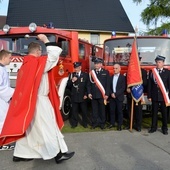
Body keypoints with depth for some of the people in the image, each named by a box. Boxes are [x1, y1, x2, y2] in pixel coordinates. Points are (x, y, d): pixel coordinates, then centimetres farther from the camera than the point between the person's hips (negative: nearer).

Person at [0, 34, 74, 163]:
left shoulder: (25, 65, 11)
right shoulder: (39, 62, -14)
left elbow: (26, 85, 16)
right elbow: (55, 54, -18)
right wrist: (45, 40, -9)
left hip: (28, 101, 9)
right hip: (39, 101, -9)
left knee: (26, 127, 15)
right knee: (48, 127, -1)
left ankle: (20, 154, 23)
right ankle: (58, 154, 9)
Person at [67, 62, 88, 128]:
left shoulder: (85, 75, 2)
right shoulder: (71, 75, 8)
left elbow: (87, 85, 1)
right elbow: (68, 85, 4)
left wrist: (86, 94, -7)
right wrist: (72, 81, -14)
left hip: (83, 96, -1)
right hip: (74, 96, 1)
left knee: (84, 111, 6)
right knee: (74, 111, 5)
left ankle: (85, 123, 19)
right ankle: (74, 123, 17)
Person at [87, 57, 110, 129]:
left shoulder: (106, 72, 2)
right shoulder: (91, 72, 7)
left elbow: (108, 84, -1)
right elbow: (89, 84, 8)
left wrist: (107, 94, -7)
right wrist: (89, 93, -1)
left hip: (102, 95, -2)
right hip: (93, 95, 2)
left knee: (102, 109, 7)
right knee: (94, 110, 7)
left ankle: (102, 123, 19)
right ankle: (94, 123, 19)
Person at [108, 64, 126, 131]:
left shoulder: (123, 77, -3)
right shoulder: (111, 77, 11)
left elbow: (123, 88, -9)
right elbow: (109, 87, 10)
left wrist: (116, 94, -15)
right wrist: (111, 93, -7)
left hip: (119, 97, -4)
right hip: (112, 97, 4)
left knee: (119, 111, 2)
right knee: (112, 110, 7)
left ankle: (119, 125, 9)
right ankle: (112, 123, 19)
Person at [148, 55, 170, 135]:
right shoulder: (152, 72, 3)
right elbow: (149, 85, 3)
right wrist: (149, 95, -1)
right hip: (154, 96, 1)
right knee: (154, 112, 7)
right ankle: (154, 127, 19)